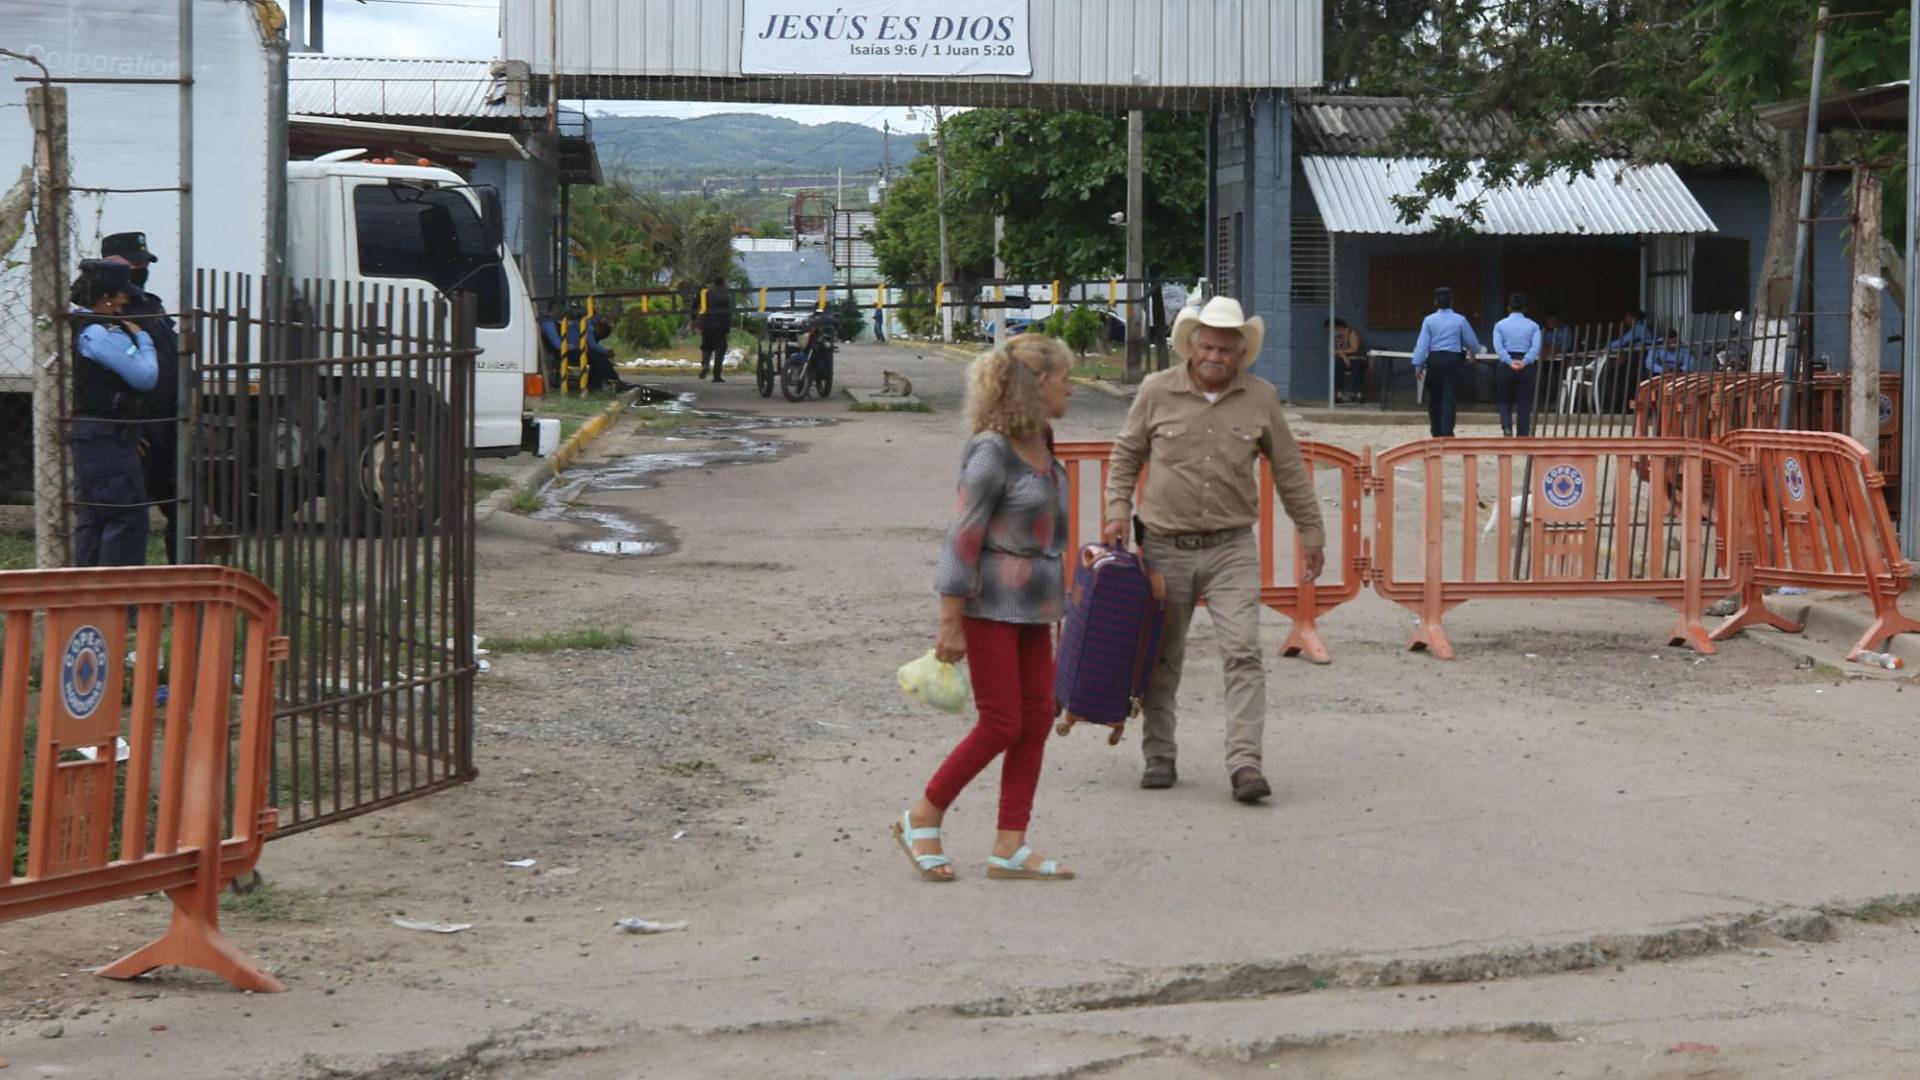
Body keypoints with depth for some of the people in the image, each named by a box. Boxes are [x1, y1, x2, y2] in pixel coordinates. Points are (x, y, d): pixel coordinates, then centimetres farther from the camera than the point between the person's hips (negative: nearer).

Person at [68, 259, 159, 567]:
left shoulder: (73, 327, 15)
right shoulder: (103, 334, -18)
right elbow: (146, 376, -18)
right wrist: (142, 338, -3)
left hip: (83, 434, 11)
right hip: (109, 438, -11)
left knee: (90, 518, 15)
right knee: (128, 518, -8)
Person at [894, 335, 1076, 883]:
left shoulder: (1040, 444, 10)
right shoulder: (992, 452, -16)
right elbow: (963, 537, -17)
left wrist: (1057, 602, 20)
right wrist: (950, 622, -18)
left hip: (1032, 607, 8)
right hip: (991, 605, -8)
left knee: (1037, 720, 5)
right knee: (1001, 725, -5)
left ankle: (1009, 847, 10)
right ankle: (921, 820, 11)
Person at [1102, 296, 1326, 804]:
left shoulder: (1261, 399, 2)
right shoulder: (1157, 391, -1)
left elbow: (1289, 470, 11)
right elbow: (1126, 455, 11)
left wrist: (1311, 533, 14)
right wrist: (1118, 512, 0)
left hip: (1232, 550, 0)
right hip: (1166, 548, 0)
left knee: (1244, 653, -12)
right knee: (1163, 658, 9)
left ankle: (1245, 764, -15)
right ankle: (1159, 756, 22)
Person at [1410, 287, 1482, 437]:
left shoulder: (1429, 320, 0)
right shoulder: (1460, 320, -1)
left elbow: (1422, 343, -4)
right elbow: (1472, 341, 9)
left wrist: (1418, 364, -2)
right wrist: (1473, 351, 31)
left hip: (1434, 360, 2)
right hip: (1453, 360, -1)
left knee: (1434, 398, 13)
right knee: (1449, 399, -4)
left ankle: (1436, 433, 20)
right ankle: (1446, 432, -14)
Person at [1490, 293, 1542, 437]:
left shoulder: (1500, 325, 4)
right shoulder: (1533, 326, 6)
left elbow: (1498, 346, -10)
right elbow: (1536, 346, -10)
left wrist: (1510, 362, -18)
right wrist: (1524, 362, -18)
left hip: (1505, 365, 0)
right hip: (1526, 367, 0)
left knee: (1505, 401, 12)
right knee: (1524, 404, 6)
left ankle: (1507, 427, -13)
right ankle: (1523, 435, 3)